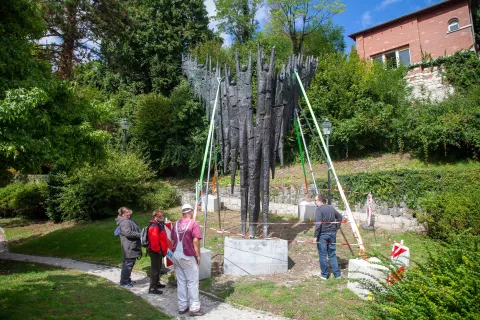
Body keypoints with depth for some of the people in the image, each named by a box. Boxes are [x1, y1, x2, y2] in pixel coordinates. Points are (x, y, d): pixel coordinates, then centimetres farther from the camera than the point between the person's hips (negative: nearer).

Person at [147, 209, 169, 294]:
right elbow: (154, 240, -29)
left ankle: (157, 283, 37)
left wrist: (162, 249, 20)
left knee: (158, 268, 22)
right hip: (155, 252, -10)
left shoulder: (160, 225, 12)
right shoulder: (154, 226, -20)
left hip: (159, 251, 10)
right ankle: (152, 288, 3)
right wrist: (158, 250, -20)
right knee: (155, 269, -4)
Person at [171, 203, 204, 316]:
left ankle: (182, 307, 19)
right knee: (192, 282, 2)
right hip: (188, 256, -6)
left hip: (176, 255, 6)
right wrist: (198, 256, -8)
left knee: (181, 282, 12)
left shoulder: (176, 224, 9)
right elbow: (195, 241, -16)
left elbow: (173, 239, 12)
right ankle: (194, 308, 6)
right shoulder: (193, 223, -10)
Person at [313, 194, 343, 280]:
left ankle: (324, 274, 13)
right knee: (332, 254, 15)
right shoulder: (331, 208, 8)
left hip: (322, 234, -6)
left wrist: (315, 236, -16)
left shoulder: (319, 209, -14)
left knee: (322, 255, 6)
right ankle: (337, 274, 18)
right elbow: (339, 216, 19)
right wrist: (336, 228, 20)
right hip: (332, 233, 6)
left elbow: (318, 224, -21)